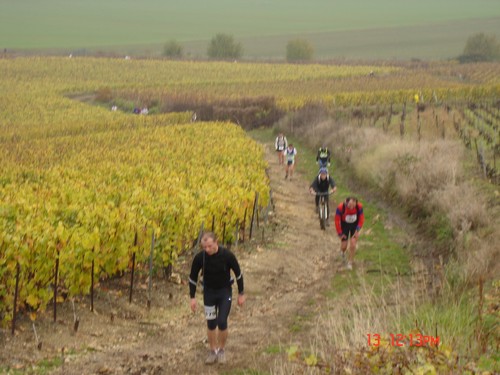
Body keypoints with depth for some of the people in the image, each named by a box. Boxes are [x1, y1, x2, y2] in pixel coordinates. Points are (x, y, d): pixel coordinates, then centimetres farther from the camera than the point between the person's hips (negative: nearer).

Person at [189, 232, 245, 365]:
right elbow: (193, 277, -4)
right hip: (209, 292, 2)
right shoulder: (199, 257, -19)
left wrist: (241, 294, -2)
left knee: (222, 322, -8)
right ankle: (213, 351, 22)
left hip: (225, 291, -2)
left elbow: (238, 273, -8)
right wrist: (192, 297, -4)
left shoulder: (227, 255, -23)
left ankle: (221, 350, 14)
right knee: (211, 323, 5)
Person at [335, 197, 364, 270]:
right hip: (344, 225, 0)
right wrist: (340, 233, -13)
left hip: (355, 225, 0)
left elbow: (361, 219, -12)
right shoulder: (340, 208, -32)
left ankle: (350, 263, 12)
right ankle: (342, 252, 42)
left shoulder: (359, 207, -28)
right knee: (344, 245, 2)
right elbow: (337, 221, -19)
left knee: (353, 245, -9)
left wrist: (358, 230, -19)